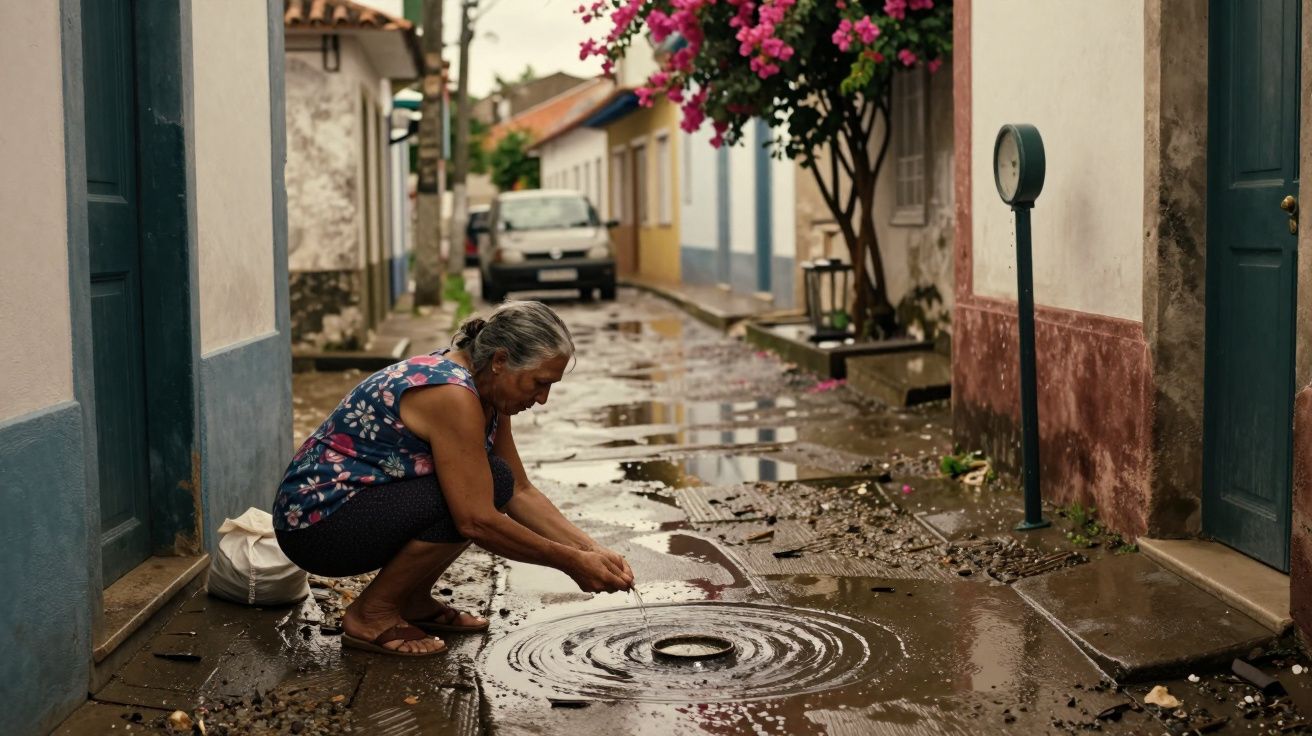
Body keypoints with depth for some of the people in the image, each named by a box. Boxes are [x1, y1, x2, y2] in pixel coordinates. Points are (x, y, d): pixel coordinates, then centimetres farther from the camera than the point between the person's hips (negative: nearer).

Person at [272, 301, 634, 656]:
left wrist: (591, 549, -3)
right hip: (314, 520, -9)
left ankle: (414, 601, 10)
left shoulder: (484, 389, 1)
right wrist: (570, 562, -20)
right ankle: (370, 614, -8)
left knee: (490, 481, 2)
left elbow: (521, 492, 7)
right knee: (472, 499, -22)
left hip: (358, 500, 9)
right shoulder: (451, 395, -26)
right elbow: (476, 521, -28)